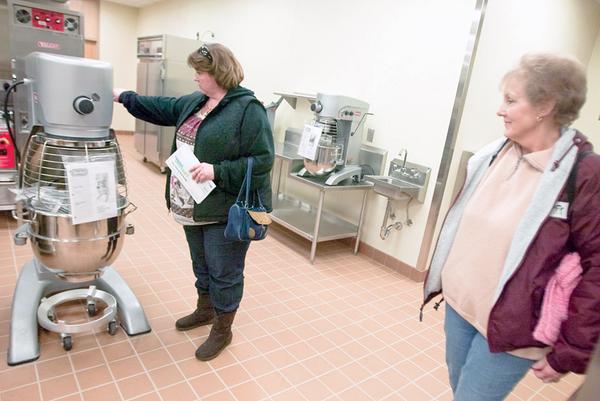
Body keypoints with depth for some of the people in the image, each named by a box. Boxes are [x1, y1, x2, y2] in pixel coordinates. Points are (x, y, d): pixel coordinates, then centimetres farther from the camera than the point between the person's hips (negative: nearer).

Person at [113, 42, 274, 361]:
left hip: (226, 210, -8)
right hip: (194, 207, 8)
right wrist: (123, 97, 23)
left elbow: (263, 160, -21)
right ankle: (205, 310, 47)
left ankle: (222, 331, 27)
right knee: (202, 265, 24)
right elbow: (160, 108, 24)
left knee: (224, 272, 7)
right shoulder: (193, 103, 10)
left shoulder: (248, 109, -16)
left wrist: (216, 171, -26)